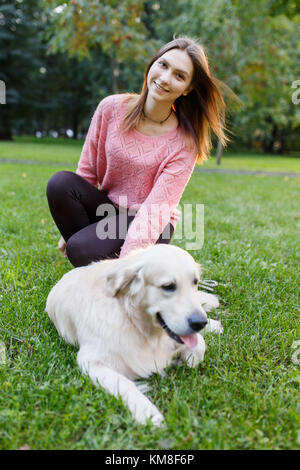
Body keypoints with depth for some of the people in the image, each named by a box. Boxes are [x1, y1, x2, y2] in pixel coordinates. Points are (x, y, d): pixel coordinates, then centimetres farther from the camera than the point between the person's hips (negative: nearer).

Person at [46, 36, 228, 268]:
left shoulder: (185, 141, -15)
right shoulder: (112, 108, -8)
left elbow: (158, 206, -20)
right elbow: (87, 169, 1)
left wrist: (126, 259, -29)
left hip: (151, 224, -4)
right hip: (108, 209, 4)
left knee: (81, 250, -28)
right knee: (60, 182, -24)